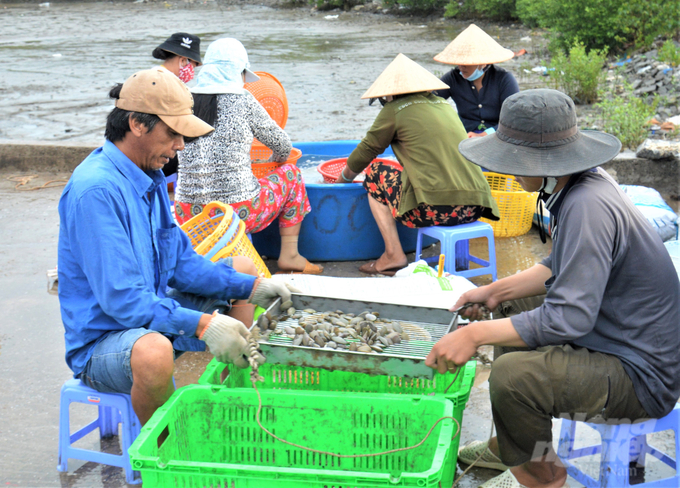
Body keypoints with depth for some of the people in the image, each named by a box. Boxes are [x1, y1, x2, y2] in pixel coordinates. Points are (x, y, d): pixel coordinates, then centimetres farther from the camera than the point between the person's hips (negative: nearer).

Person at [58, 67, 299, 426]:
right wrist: (201, 324, -36)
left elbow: (181, 263, 10)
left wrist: (249, 287, -1)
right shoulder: (95, 190, -25)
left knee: (244, 270, 19)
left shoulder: (150, 177, 6)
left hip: (152, 313, 10)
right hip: (101, 340, -10)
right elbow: (121, 298, -30)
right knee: (153, 352, -43)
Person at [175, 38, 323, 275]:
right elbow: (283, 147, 6)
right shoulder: (242, 100, -6)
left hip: (188, 219, 4)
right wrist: (275, 162, 30)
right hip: (239, 215, -4)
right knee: (290, 174, 21)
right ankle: (289, 256, 19)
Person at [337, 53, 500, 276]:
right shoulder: (445, 105, 21)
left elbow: (363, 155, 15)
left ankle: (394, 255, 7)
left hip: (436, 208, -7)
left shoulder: (394, 110, 5)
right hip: (474, 208, 7)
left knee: (376, 175, 16)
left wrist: (340, 182, 34)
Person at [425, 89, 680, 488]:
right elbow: (566, 268, 17)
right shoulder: (583, 185, 2)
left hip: (641, 377, -11)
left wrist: (476, 335, -27)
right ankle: (512, 445, 32)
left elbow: (569, 318, -31)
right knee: (512, 307, 24)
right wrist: (496, 291, 9)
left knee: (511, 375, -30)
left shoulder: (589, 207, -29)